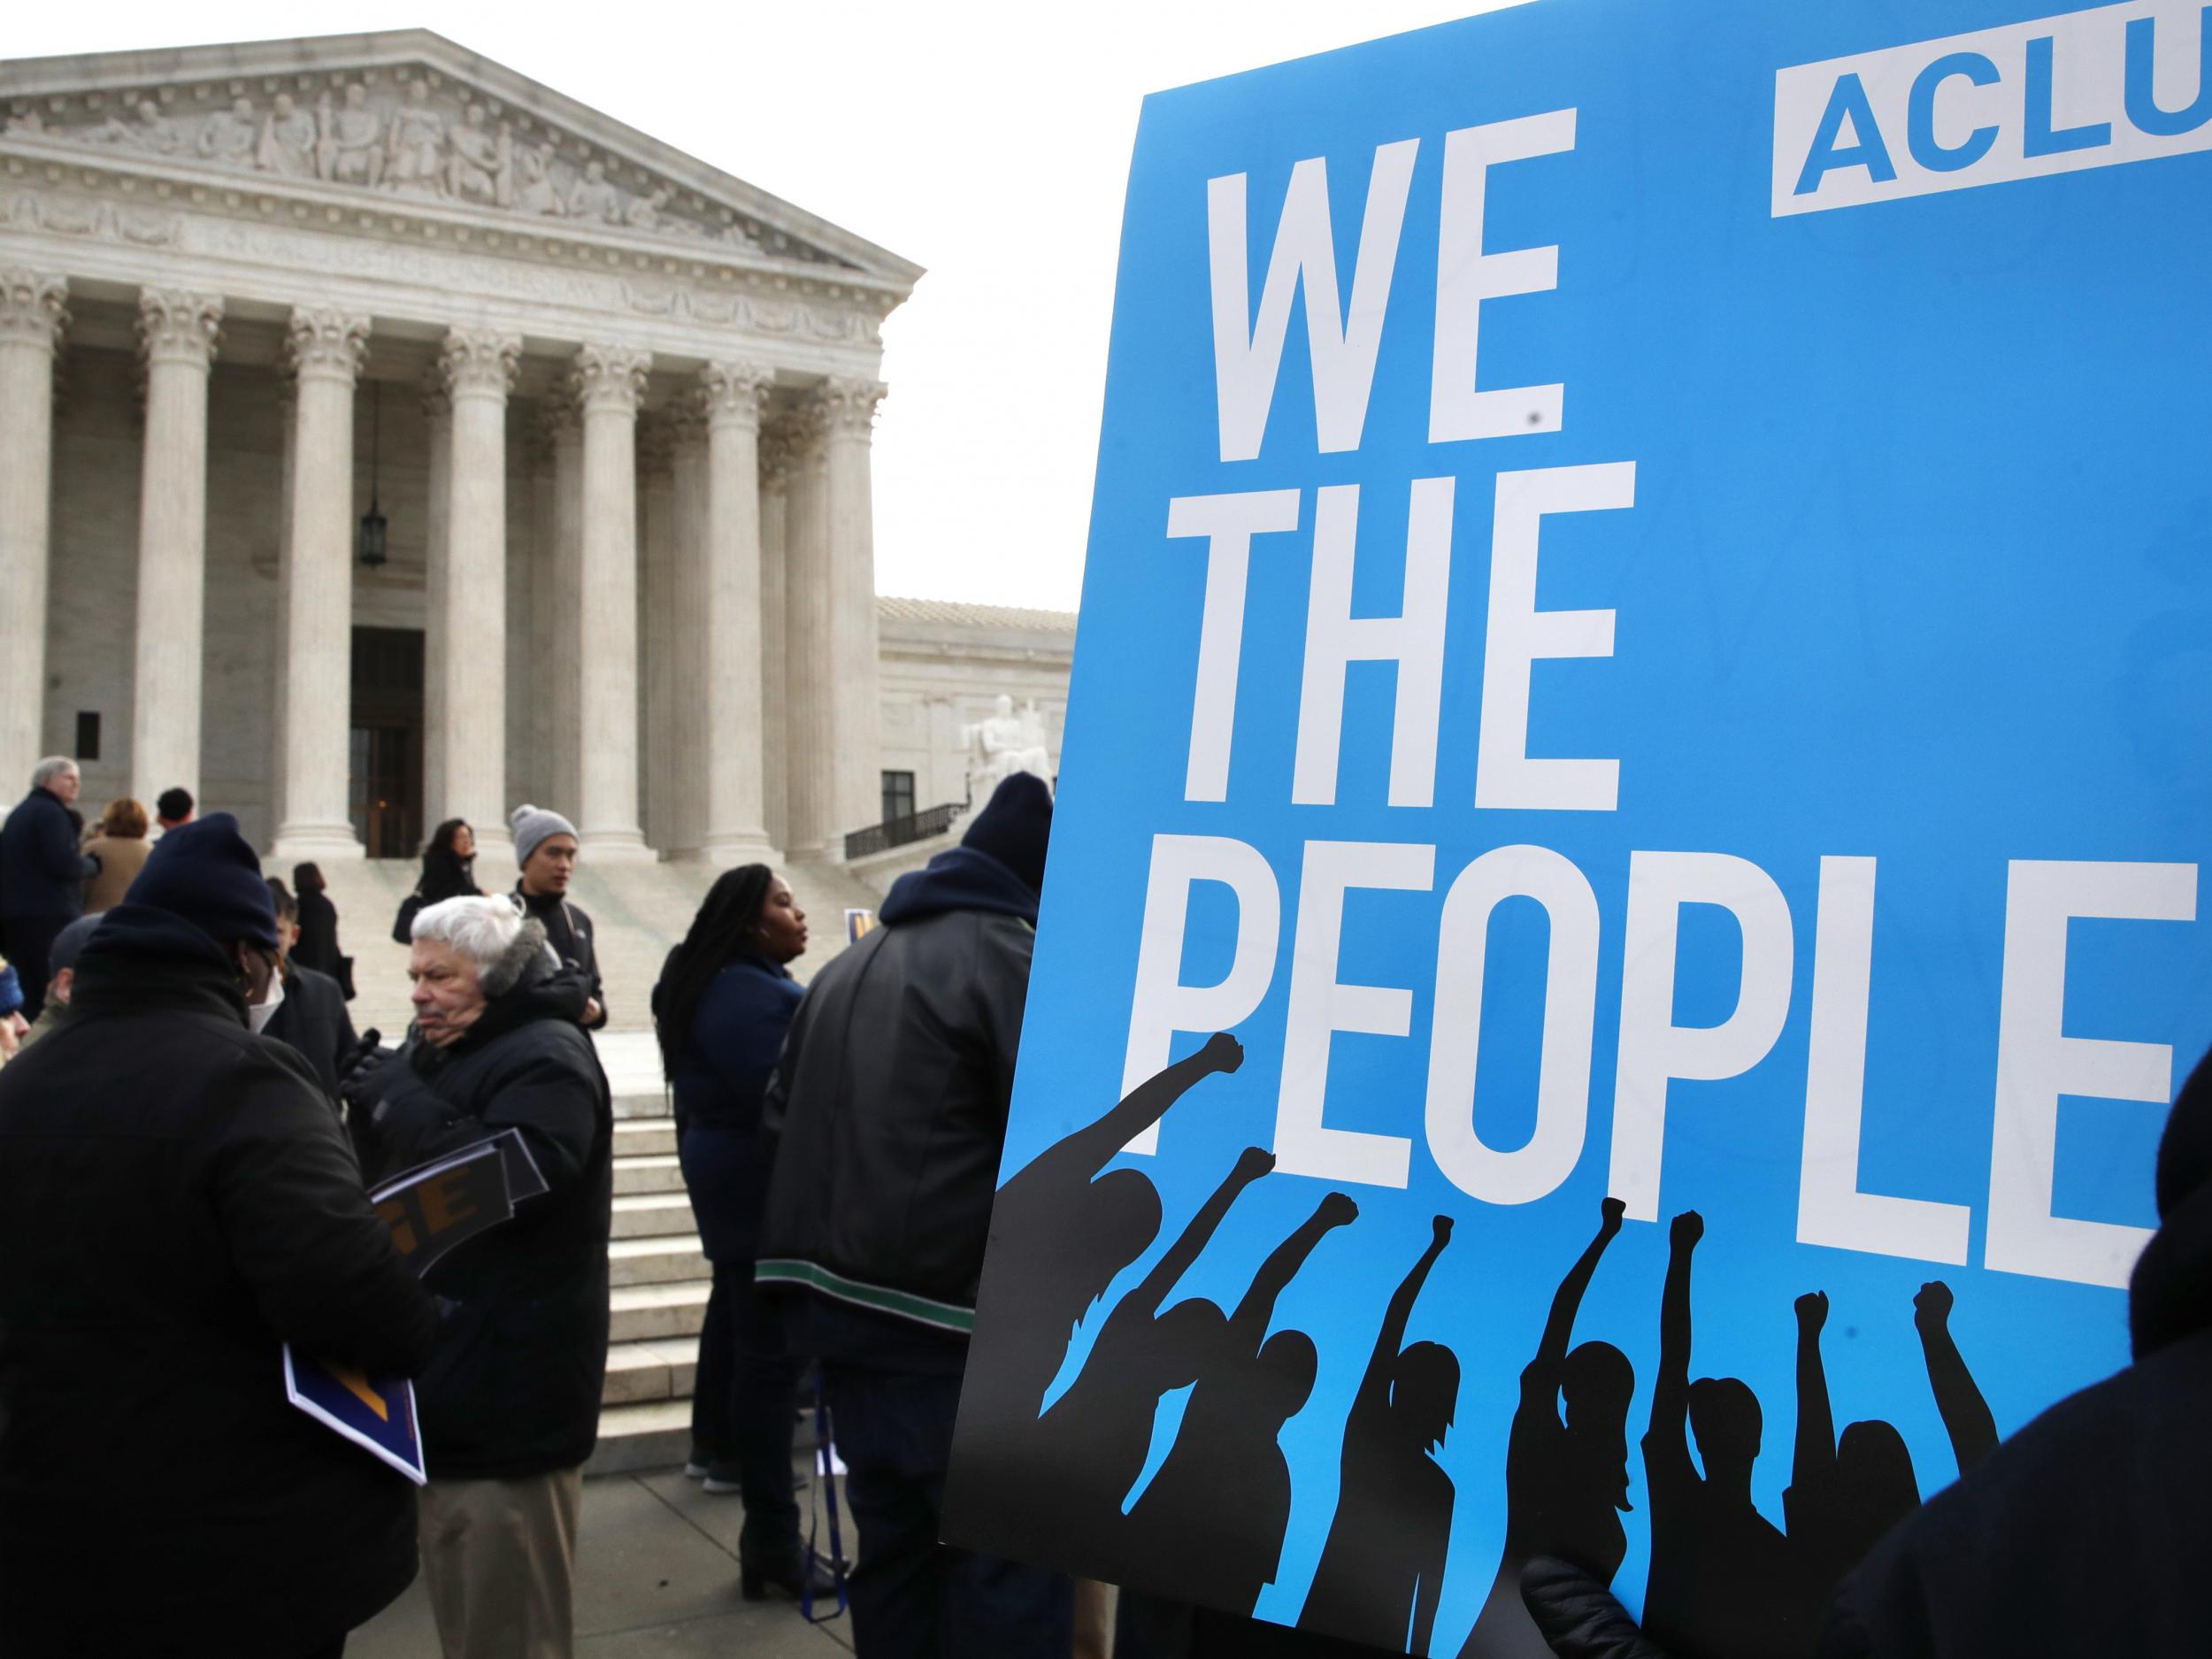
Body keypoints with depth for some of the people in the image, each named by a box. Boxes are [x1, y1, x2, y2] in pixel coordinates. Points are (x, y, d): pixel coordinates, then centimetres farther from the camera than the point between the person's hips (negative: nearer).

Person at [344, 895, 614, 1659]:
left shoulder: (545, 1057, -13)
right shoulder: (440, 1050, 14)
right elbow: (382, 1175, 13)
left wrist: (401, 1097, -21)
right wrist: (370, 1107, -6)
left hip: (504, 1387, -9)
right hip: (446, 1372, 9)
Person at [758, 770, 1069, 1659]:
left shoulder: (850, 964, 17)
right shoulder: (1005, 956, -10)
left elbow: (781, 1116, 23)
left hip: (838, 1293, 9)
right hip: (949, 1314, -8)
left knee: (896, 1539, 17)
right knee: (1009, 1553, -3)